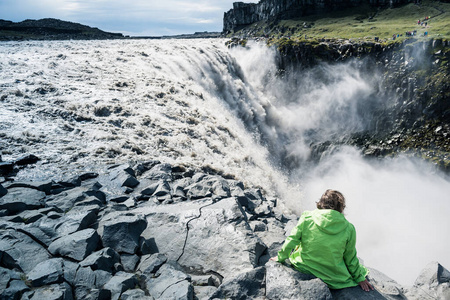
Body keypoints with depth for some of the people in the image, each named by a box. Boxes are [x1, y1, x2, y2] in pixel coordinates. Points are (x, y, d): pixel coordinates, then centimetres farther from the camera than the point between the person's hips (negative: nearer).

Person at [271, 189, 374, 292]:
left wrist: (280, 257, 10)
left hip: (304, 268, 3)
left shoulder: (306, 218, -13)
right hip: (333, 277, -2)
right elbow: (351, 258, -1)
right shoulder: (349, 229, -12)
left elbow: (291, 241, -8)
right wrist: (359, 278, 16)